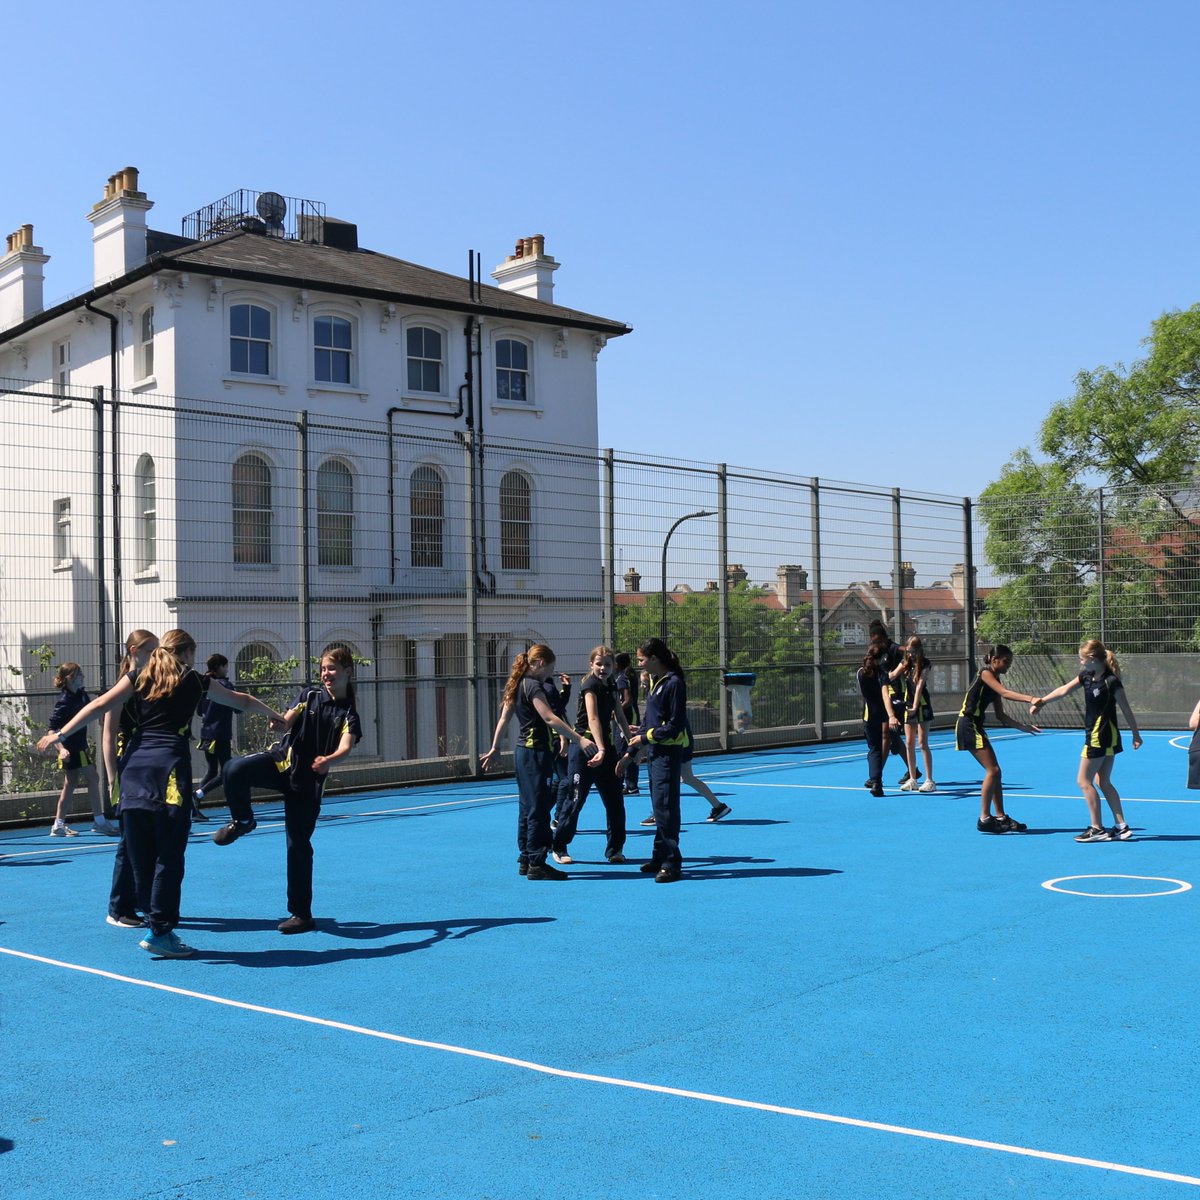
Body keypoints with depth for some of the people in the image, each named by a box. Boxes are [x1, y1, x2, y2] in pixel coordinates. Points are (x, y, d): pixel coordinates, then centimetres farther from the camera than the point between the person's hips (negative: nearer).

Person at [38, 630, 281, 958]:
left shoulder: (138, 678, 16)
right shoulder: (194, 681, 14)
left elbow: (100, 705, 4)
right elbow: (242, 701, 27)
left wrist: (60, 735, 7)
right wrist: (277, 716, 41)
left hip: (135, 763, 4)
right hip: (170, 762, -3)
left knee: (140, 850, 9)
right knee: (169, 854, 0)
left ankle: (158, 918, 15)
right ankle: (159, 932, 0)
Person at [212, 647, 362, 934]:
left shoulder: (349, 715, -1)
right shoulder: (308, 695, 6)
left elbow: (345, 748, -18)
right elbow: (285, 723, -5)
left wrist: (328, 760, -41)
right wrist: (277, 721, -31)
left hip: (308, 781, -1)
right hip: (282, 760, 2)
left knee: (299, 845, 1)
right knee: (235, 770, -29)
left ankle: (302, 915, 14)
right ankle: (242, 821, 0)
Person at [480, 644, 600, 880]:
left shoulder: (518, 685, 12)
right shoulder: (533, 686, -16)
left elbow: (504, 718, 16)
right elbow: (550, 718, -27)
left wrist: (495, 749, 23)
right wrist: (579, 739, -33)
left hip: (523, 752, 10)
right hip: (536, 752, -10)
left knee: (527, 808, 14)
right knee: (538, 810, -6)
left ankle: (525, 860, 20)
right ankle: (536, 864, -3)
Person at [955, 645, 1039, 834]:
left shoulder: (996, 681, 16)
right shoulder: (985, 672, -10)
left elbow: (1001, 716, 17)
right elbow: (1004, 693, -26)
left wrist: (1024, 727, 13)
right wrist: (1030, 699, -34)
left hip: (976, 726, 9)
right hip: (968, 725, -9)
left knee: (994, 772, 10)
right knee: (992, 770, -13)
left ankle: (1000, 817, 16)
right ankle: (984, 819, -9)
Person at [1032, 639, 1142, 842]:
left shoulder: (1111, 682, -19)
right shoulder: (1086, 676, 5)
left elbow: (1126, 710, -12)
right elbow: (1064, 690, 17)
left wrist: (1135, 735, -5)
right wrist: (1040, 701, 21)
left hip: (1100, 738, -9)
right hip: (1108, 739, 9)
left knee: (1084, 781, -3)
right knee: (1103, 782, 13)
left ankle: (1097, 829, 1)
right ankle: (1121, 827, 15)